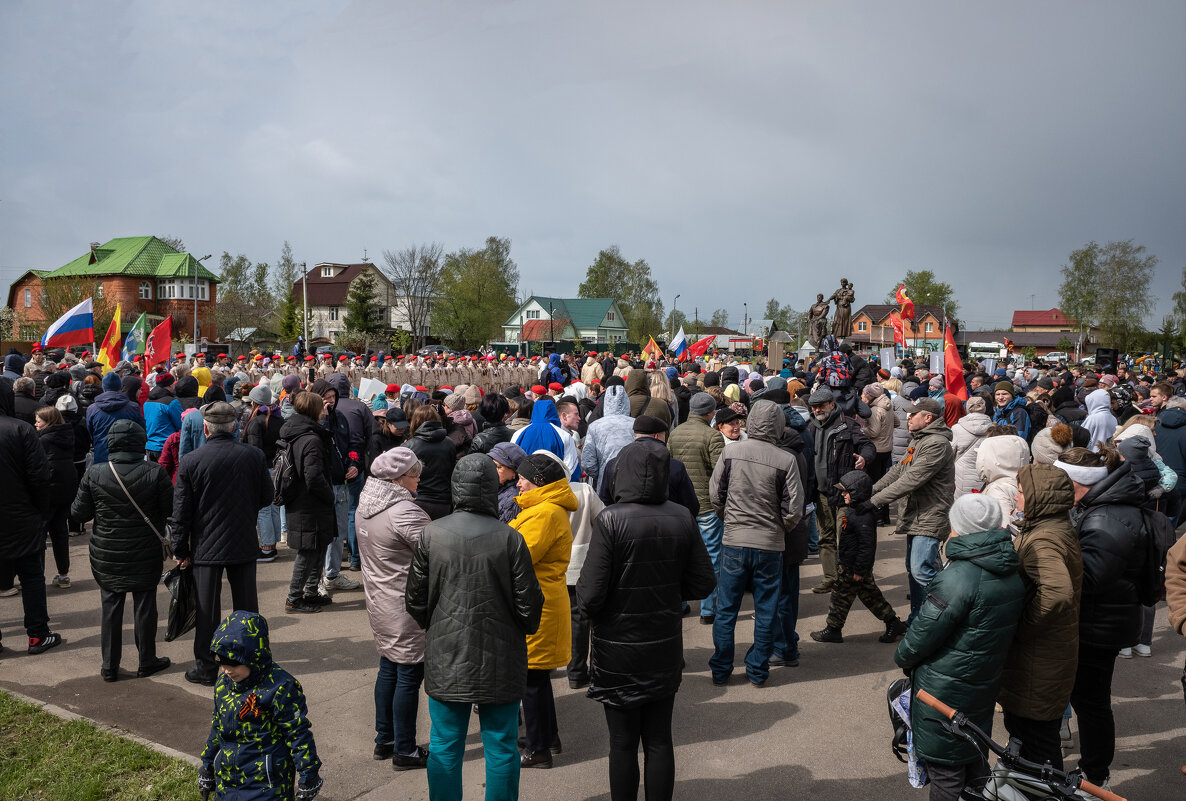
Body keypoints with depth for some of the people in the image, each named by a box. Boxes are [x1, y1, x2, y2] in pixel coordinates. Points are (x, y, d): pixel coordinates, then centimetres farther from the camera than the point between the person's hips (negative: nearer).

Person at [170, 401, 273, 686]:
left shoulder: (190, 461, -12)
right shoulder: (254, 456, -7)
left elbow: (181, 512, -7)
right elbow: (266, 497, 4)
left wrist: (180, 550, 3)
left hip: (207, 545, -2)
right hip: (245, 544, 2)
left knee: (207, 608, 8)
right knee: (246, 603, 15)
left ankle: (206, 667, 17)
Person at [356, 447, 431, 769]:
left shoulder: (366, 504, 5)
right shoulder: (403, 512, -25)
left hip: (380, 603, 9)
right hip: (405, 608, -9)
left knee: (388, 667, 20)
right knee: (409, 674, 3)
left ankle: (384, 740, 33)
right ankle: (405, 751, 15)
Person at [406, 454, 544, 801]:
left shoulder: (431, 534, -7)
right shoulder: (510, 538, -14)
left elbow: (416, 600, 0)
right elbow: (528, 604, -9)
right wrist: (526, 629, 13)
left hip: (445, 661, 2)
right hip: (500, 662, -2)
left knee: (444, 747, 15)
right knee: (501, 748, 13)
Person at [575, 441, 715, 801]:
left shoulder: (610, 520, -20)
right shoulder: (682, 518, -7)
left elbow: (590, 593, -20)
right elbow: (702, 582, 0)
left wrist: (588, 611, 2)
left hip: (618, 650, -3)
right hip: (665, 648, 4)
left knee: (623, 743, 11)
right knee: (659, 740, 16)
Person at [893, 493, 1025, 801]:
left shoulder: (958, 577, -26)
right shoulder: (1013, 575, 1)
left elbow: (924, 633, -20)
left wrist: (902, 657, 0)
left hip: (945, 692, -8)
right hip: (984, 684, 8)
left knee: (946, 774, 7)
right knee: (974, 763, 24)